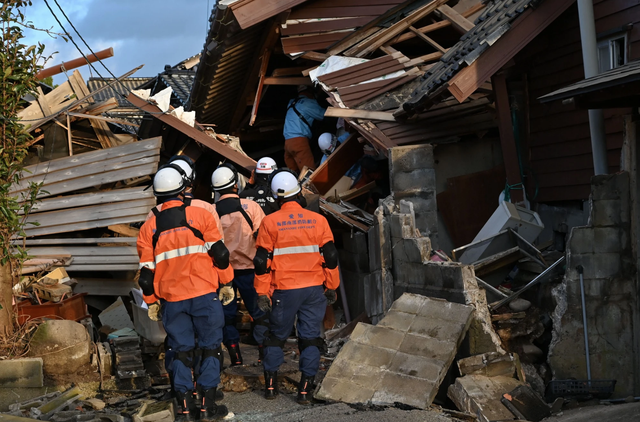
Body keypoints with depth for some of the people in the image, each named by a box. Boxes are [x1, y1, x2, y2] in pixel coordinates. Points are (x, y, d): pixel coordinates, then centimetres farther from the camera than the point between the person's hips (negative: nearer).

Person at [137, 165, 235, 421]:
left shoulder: (149, 227, 4)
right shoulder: (200, 215, -3)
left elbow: (146, 272, 6)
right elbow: (219, 253, -3)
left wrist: (151, 302, 17)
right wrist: (227, 284, 8)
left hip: (171, 299, 3)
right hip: (204, 295, -2)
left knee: (182, 351, 11)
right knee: (210, 347, 7)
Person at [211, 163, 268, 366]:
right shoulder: (250, 206, -6)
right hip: (247, 268, -1)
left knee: (227, 314, 9)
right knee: (259, 311, 8)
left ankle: (235, 355, 8)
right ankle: (263, 351, 7)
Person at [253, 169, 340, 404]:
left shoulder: (270, 222, -4)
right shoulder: (317, 220, -1)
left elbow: (262, 260, -3)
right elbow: (330, 256, 2)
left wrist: (262, 293, 4)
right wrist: (331, 287, 11)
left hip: (285, 290, -1)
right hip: (314, 288, 1)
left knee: (277, 335, 16)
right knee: (310, 337, 7)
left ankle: (271, 383, 18)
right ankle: (305, 389, 5)